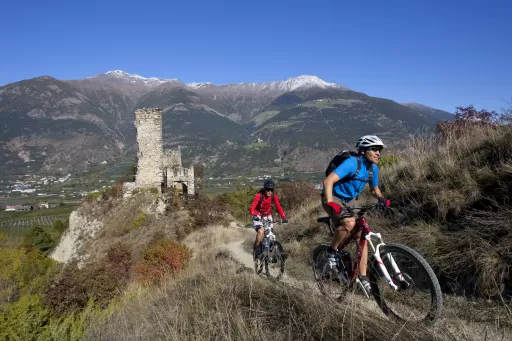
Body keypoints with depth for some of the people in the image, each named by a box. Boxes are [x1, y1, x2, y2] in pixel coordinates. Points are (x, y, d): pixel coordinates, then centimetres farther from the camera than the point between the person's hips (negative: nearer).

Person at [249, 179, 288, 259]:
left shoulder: (274, 196, -16)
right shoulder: (259, 196, -27)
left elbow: (279, 207, -17)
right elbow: (252, 208, -34)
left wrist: (283, 217, -32)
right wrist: (255, 215, -53)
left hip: (267, 215, 4)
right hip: (258, 216, -4)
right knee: (261, 231, -26)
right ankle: (257, 249, -6)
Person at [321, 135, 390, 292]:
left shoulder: (373, 168, 1)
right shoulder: (352, 163, -23)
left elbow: (374, 188, 18)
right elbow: (328, 181, -31)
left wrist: (382, 199, -4)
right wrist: (330, 203, -44)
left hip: (346, 202, 8)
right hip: (333, 199, -8)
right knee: (350, 222, -35)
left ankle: (363, 278, 8)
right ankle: (331, 251, -12)